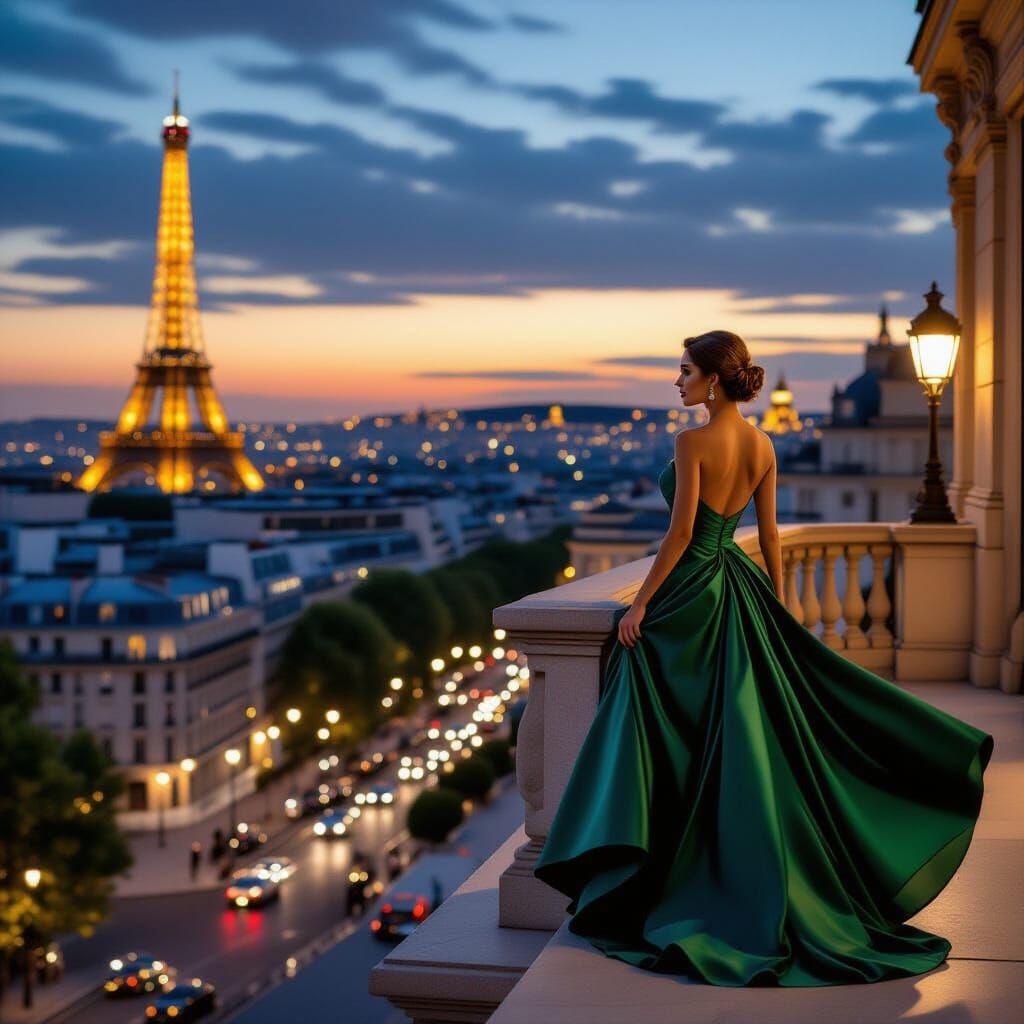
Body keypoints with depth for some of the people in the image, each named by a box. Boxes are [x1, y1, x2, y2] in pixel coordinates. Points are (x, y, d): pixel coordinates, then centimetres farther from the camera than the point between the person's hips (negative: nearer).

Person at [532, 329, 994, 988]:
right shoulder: (762, 445, 6)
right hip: (737, 585, 8)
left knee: (671, 743, 1)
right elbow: (770, 534, 10)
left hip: (687, 592, -7)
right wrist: (780, 610, 16)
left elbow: (679, 533, -18)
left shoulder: (694, 441, -16)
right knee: (744, 735, 12)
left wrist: (639, 604, -12)